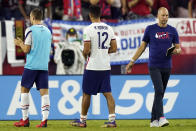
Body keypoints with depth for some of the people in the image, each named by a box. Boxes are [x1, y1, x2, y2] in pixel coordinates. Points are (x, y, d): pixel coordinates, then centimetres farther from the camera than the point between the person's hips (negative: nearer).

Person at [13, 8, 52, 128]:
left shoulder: (30, 30, -6)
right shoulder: (48, 31, 12)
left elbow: (26, 50, -10)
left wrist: (20, 43, 12)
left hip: (31, 66, -5)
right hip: (44, 66, 5)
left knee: (24, 90, 7)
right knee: (44, 92, 0)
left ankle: (25, 119, 6)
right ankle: (44, 120, -11)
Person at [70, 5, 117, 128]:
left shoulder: (88, 30, -12)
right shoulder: (109, 29, 5)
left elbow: (86, 50, -14)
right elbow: (114, 48, 6)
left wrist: (85, 54, 8)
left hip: (92, 67, -4)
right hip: (106, 67, 5)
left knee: (87, 93, 7)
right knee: (108, 93, 4)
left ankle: (83, 120, 15)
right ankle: (112, 119, -6)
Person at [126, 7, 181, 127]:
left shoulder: (172, 31, 7)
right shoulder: (150, 29, 2)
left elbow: (179, 48, 10)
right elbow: (142, 46, 8)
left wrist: (176, 51, -15)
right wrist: (132, 61, 6)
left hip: (167, 67, 3)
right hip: (154, 66, -3)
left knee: (160, 94, 7)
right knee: (159, 90, -18)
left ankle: (154, 120, 13)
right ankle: (161, 118, -26)